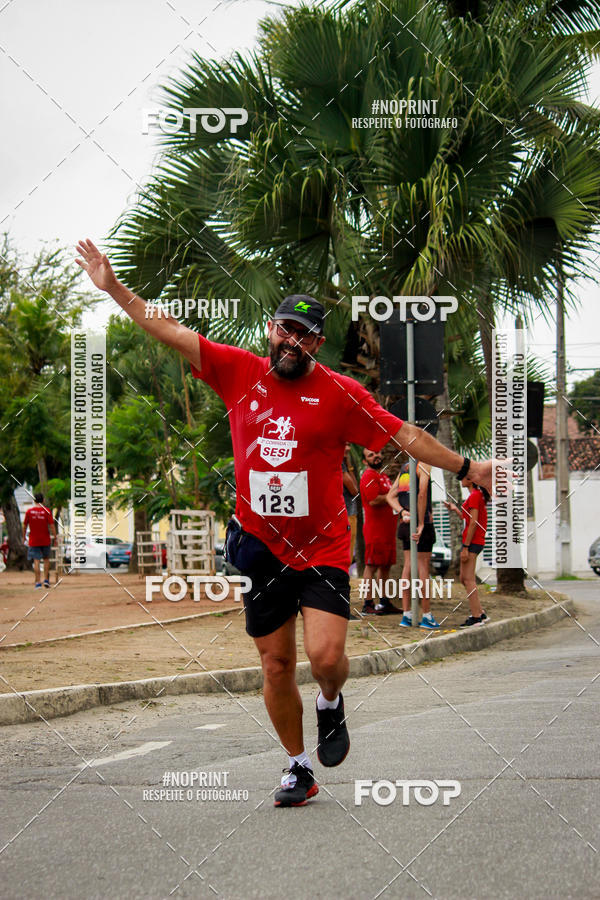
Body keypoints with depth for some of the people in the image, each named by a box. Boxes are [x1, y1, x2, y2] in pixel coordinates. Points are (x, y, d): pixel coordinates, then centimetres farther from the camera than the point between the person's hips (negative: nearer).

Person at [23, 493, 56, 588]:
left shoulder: (29, 511, -2)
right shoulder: (46, 511, -5)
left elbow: (25, 525, 4)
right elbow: (51, 525, -8)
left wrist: (24, 537, 16)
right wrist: (55, 537, -2)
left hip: (33, 540, 0)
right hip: (45, 540, 0)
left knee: (36, 561, -1)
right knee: (46, 559, 17)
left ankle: (38, 582, -5)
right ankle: (46, 579, 10)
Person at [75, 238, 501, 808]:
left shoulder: (339, 393, -4)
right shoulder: (239, 372, 2)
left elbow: (404, 435, -1)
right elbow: (170, 333, 5)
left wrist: (467, 468, -3)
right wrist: (113, 288, 3)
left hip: (323, 550, -2)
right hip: (260, 548, 2)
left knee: (326, 656, -17)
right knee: (276, 667, 7)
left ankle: (331, 704, 19)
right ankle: (298, 767, 24)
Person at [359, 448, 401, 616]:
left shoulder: (383, 476, 21)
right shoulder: (369, 476, -10)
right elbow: (374, 500, -21)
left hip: (388, 528, 10)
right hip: (375, 528, -10)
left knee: (386, 566, 13)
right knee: (372, 566, -8)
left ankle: (384, 602, 19)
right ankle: (368, 604, -8)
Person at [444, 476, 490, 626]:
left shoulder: (474, 496, -14)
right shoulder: (478, 495, 16)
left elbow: (473, 523, -18)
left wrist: (465, 547, -19)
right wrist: (455, 509, 27)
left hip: (472, 541, -10)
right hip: (476, 542, 10)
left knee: (469, 580, -9)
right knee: (464, 579, 14)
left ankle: (476, 617, -9)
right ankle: (481, 613, 16)